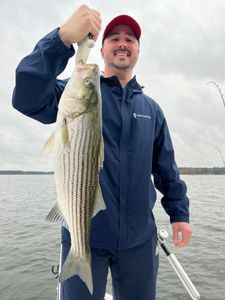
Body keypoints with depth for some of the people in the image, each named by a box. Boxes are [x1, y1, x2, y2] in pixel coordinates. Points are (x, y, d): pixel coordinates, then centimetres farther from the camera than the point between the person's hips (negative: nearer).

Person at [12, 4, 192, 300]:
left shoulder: (151, 108, 10)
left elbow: (166, 167, 12)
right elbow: (28, 98, -21)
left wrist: (179, 213, 7)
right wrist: (64, 38, -31)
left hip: (139, 237, 4)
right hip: (84, 234, -3)